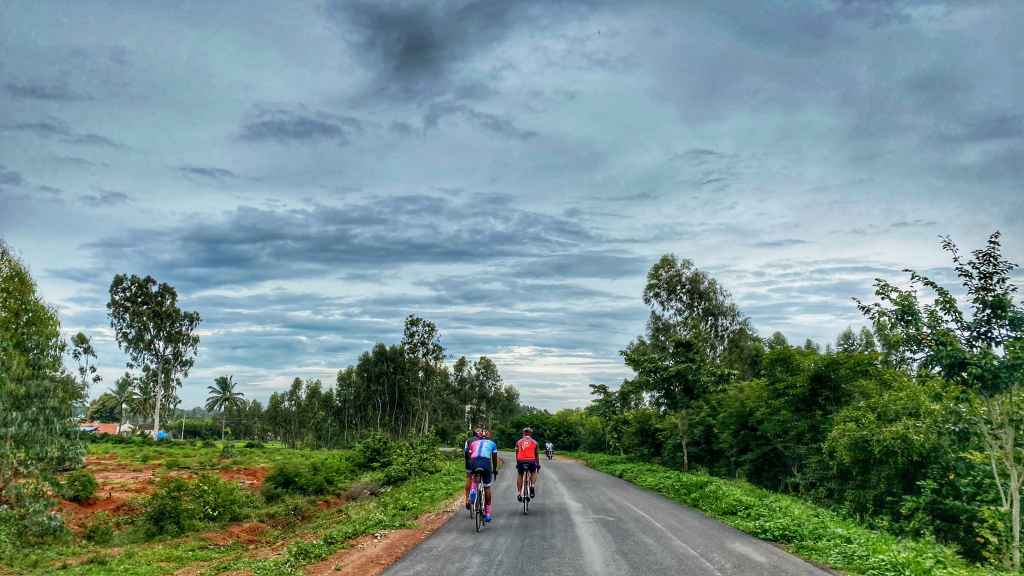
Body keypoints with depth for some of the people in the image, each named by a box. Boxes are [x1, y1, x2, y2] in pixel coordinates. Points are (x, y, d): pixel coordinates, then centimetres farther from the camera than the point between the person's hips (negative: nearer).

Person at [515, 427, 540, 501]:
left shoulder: (519, 442, 16)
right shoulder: (534, 442, 15)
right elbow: (536, 455, 20)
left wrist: (517, 463, 35)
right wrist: (538, 465, 31)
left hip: (521, 461, 0)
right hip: (531, 461, 0)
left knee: (520, 475, 25)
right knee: (534, 473, 30)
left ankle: (519, 493, 20)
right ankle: (532, 486, 8)